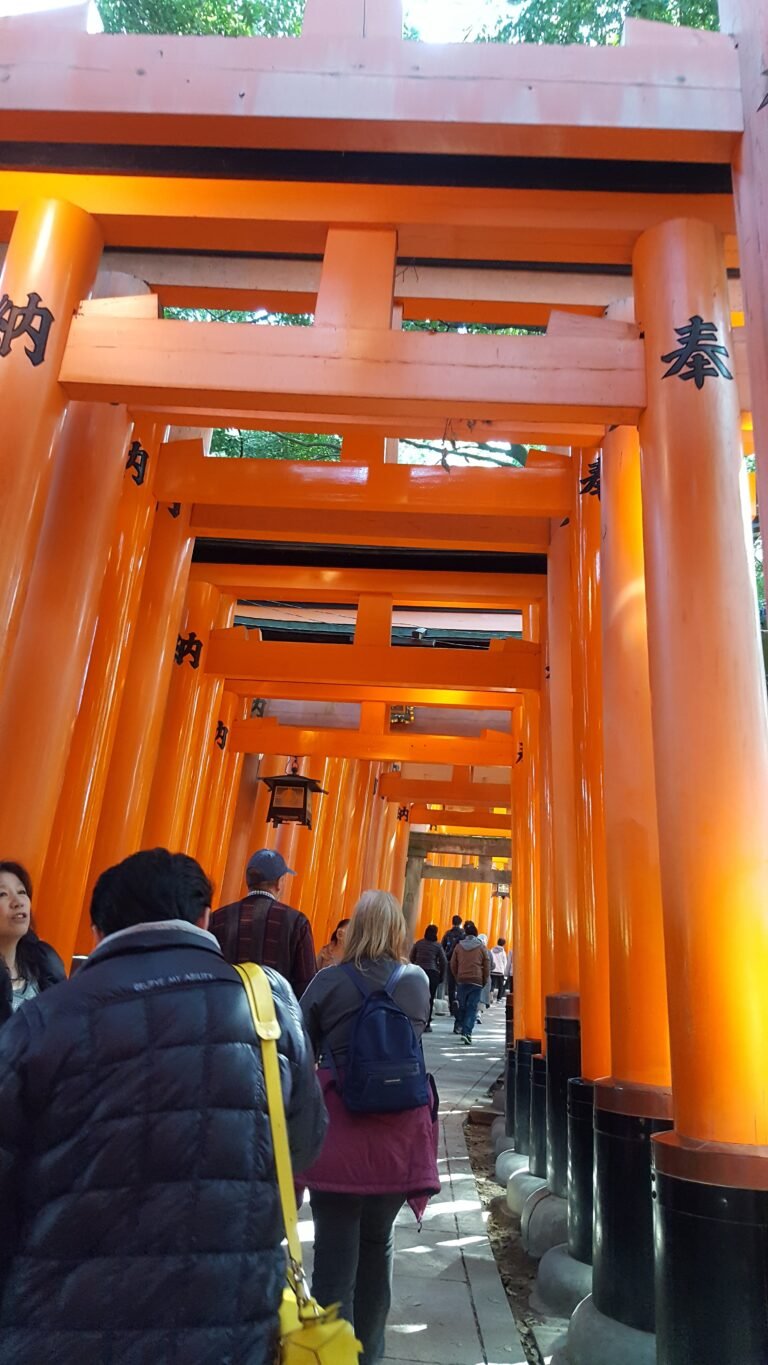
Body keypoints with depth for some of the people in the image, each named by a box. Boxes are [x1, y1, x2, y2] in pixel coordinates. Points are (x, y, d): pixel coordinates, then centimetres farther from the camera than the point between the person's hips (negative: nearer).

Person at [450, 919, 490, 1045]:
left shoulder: (459, 946, 3)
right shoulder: (482, 948, -1)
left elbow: (453, 965, 6)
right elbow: (487, 967, 1)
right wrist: (484, 981, 12)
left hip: (462, 981, 2)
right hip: (477, 982, -2)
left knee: (462, 1006, 15)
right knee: (472, 1008, -1)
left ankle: (463, 1029, 19)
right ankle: (467, 1032, -12)